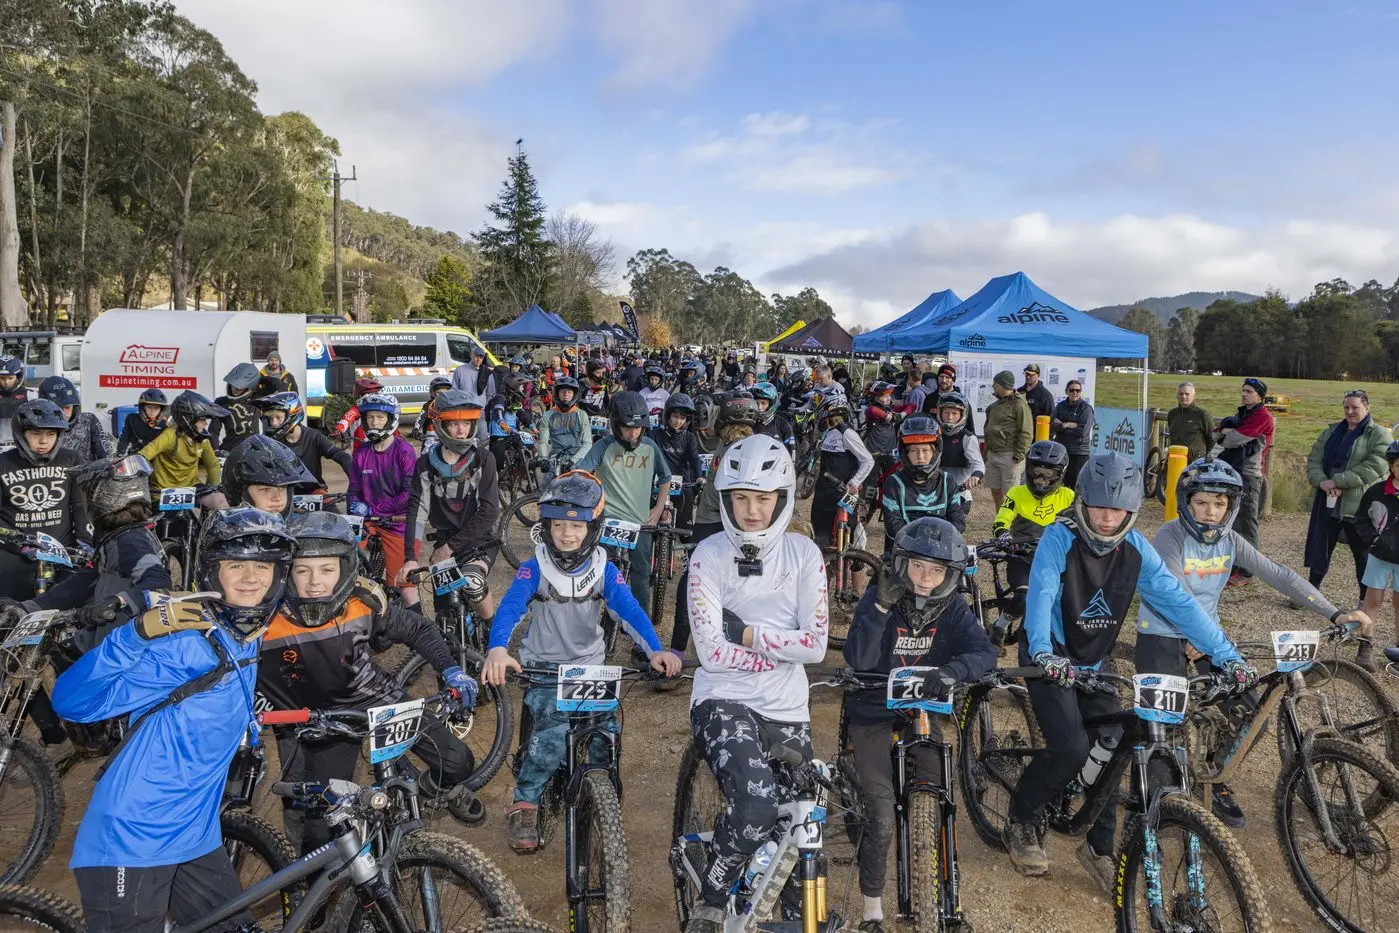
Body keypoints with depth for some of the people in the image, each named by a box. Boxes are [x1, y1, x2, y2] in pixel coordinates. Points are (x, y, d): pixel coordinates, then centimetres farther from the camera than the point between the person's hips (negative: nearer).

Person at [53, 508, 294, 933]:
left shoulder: (249, 640, 4)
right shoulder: (184, 643, -21)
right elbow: (72, 701, -27)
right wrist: (139, 631, -38)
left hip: (195, 837, 8)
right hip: (131, 841, -8)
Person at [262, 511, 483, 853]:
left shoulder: (364, 602, -20)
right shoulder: (266, 621, -25)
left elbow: (417, 629, -3)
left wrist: (450, 670, -12)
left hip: (380, 698, 2)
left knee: (458, 763, -4)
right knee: (319, 834, -7)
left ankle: (438, 788, 35)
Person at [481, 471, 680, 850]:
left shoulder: (604, 570, -5)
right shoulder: (535, 568, -10)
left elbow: (629, 609, -17)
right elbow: (510, 608, -24)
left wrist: (656, 650, -35)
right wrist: (497, 649, -45)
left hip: (589, 666, 2)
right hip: (542, 667, -2)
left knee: (606, 731, -16)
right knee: (554, 729, -26)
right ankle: (523, 804, -5)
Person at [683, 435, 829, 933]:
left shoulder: (803, 553, -1)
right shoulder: (709, 555, -7)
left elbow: (815, 646, -7)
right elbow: (711, 651, -14)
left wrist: (750, 633, -12)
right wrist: (782, 654, -12)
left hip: (786, 709, 4)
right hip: (723, 700, -4)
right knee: (757, 806, -29)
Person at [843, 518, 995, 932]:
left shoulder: (953, 610, -9)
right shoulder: (878, 599, -17)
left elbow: (984, 653, -26)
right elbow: (858, 660, -29)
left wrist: (951, 672, -46)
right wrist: (882, 606, -37)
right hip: (873, 714, -3)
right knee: (882, 819, -9)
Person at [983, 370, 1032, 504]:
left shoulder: (1019, 404, -11)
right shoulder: (995, 405, 15)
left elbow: (1026, 433, -15)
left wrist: (1019, 455, -19)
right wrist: (986, 452, 23)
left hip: (1009, 456, -9)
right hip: (992, 455, 9)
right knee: (996, 491, 14)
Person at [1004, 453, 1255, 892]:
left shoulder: (1136, 549, -9)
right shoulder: (1059, 538, -23)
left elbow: (1178, 602, -12)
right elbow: (1041, 593, -35)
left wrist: (1227, 656, -21)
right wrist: (1044, 652, -52)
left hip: (1092, 662, 5)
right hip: (1050, 660, -5)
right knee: (1071, 748, -19)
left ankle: (1099, 848, 19)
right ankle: (1021, 821, 7)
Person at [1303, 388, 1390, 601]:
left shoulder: (1379, 435, -4)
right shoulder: (1331, 431, 13)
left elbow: (1376, 466, -18)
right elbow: (1314, 459, 6)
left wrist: (1338, 481, -22)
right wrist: (1321, 481, -16)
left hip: (1360, 505, -5)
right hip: (1327, 502, 5)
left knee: (1364, 554, 6)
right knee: (1319, 548, 12)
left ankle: (1366, 601, 18)